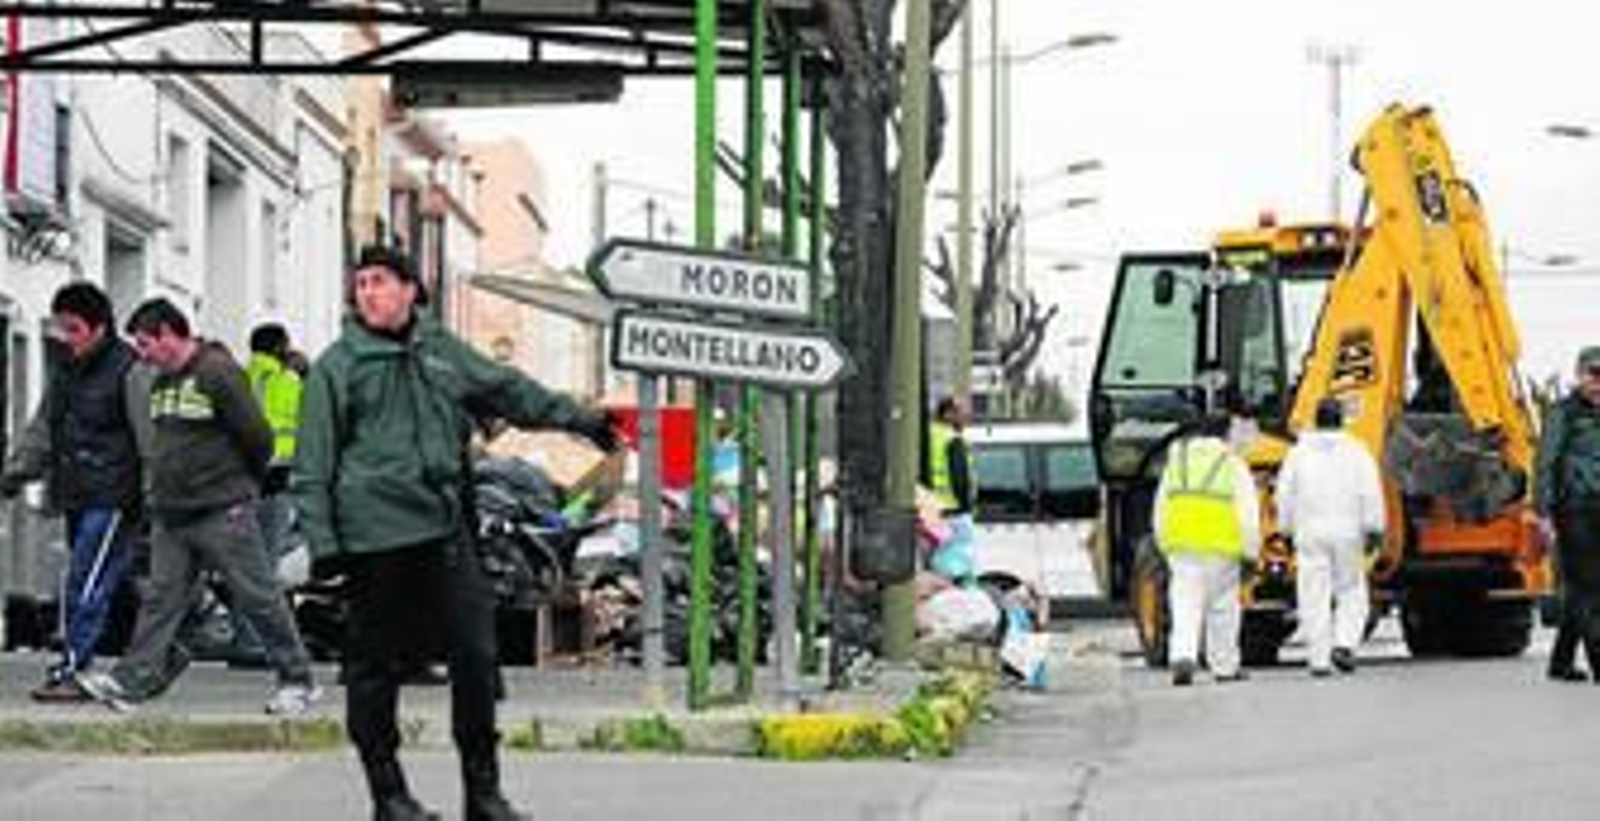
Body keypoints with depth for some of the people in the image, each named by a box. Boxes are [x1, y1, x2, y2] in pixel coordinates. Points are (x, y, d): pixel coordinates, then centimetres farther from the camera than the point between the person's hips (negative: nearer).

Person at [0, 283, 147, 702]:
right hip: (75, 496, 8)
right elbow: (42, 428, 23)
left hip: (112, 498, -8)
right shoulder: (66, 372, 16)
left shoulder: (128, 370, -9)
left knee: (85, 585, -12)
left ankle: (71, 669, -10)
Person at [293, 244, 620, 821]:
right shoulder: (337, 366, 0)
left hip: (445, 530, 4)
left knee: (476, 654, 1)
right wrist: (322, 542, -8)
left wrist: (580, 419, 30)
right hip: (374, 537, -4)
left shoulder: (442, 350, 14)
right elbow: (313, 465, -1)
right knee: (375, 666, 2)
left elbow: (509, 390, 26)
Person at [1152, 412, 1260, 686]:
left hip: (1181, 544, 3)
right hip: (1220, 546, -3)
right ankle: (1224, 667, 20)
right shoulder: (1232, 465, 0)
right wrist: (1250, 550, 1)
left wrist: (1164, 542, 22)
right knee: (1222, 607, 10)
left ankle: (1182, 657, -23)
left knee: (1184, 606, -1)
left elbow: (1161, 506, 16)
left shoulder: (1176, 460, 12)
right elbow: (1247, 511, -3)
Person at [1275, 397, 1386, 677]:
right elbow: (1371, 492, -5)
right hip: (1347, 532, -1)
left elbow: (1285, 494, 6)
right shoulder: (1355, 451, 0)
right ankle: (1344, 644, -8)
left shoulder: (1298, 453, 4)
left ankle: (1319, 660, -2)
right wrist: (1374, 529, -3)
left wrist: (1287, 529, 14)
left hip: (1310, 533, 1)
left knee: (1314, 599, 1)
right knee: (1351, 593, 11)